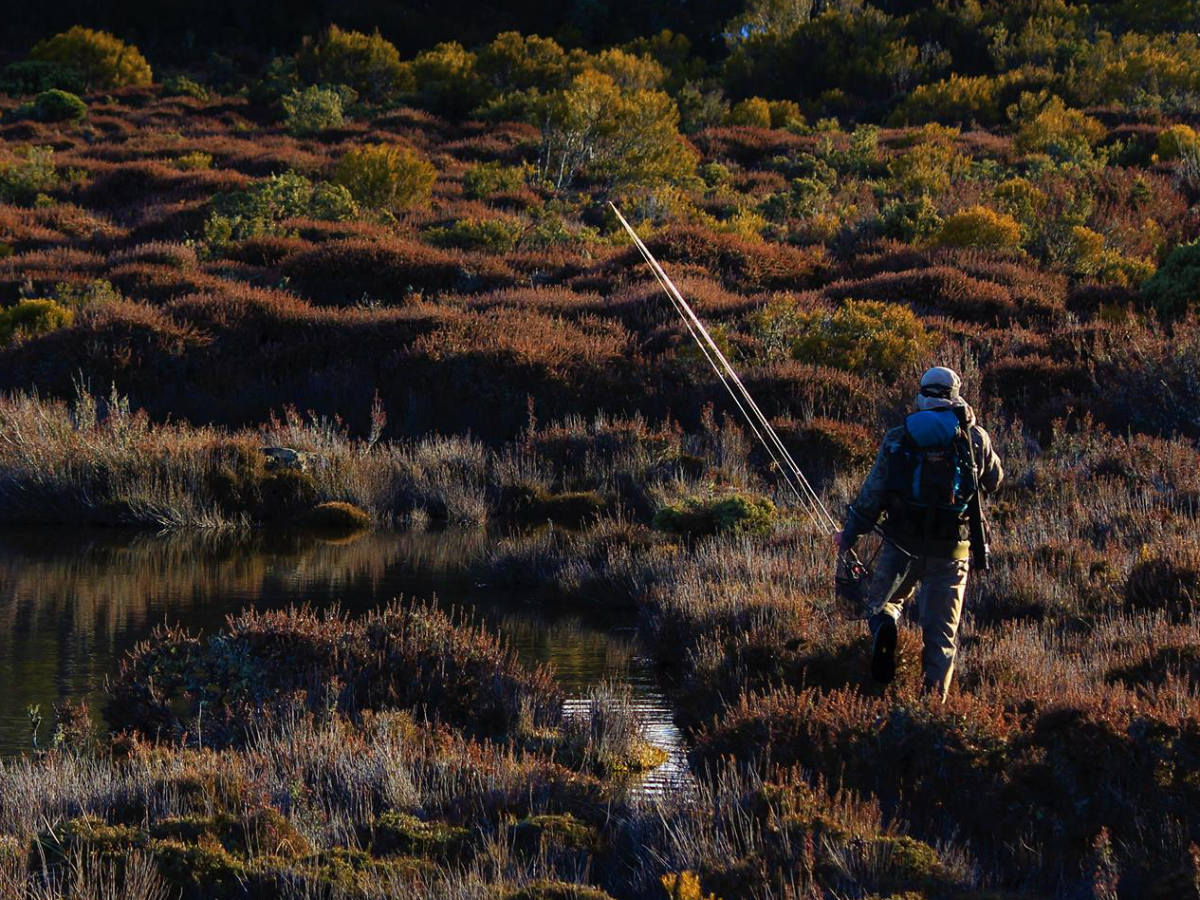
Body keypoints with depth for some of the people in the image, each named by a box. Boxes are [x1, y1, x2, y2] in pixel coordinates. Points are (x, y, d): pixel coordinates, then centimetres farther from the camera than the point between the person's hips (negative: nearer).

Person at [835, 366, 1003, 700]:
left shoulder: (897, 438, 2)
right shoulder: (974, 438, 4)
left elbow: (871, 495, 2)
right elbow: (993, 480, 22)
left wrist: (848, 538, 13)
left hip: (902, 545, 0)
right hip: (950, 548, 0)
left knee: (882, 602, 20)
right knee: (940, 630, 7)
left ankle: (884, 627, -16)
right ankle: (934, 695, -10)